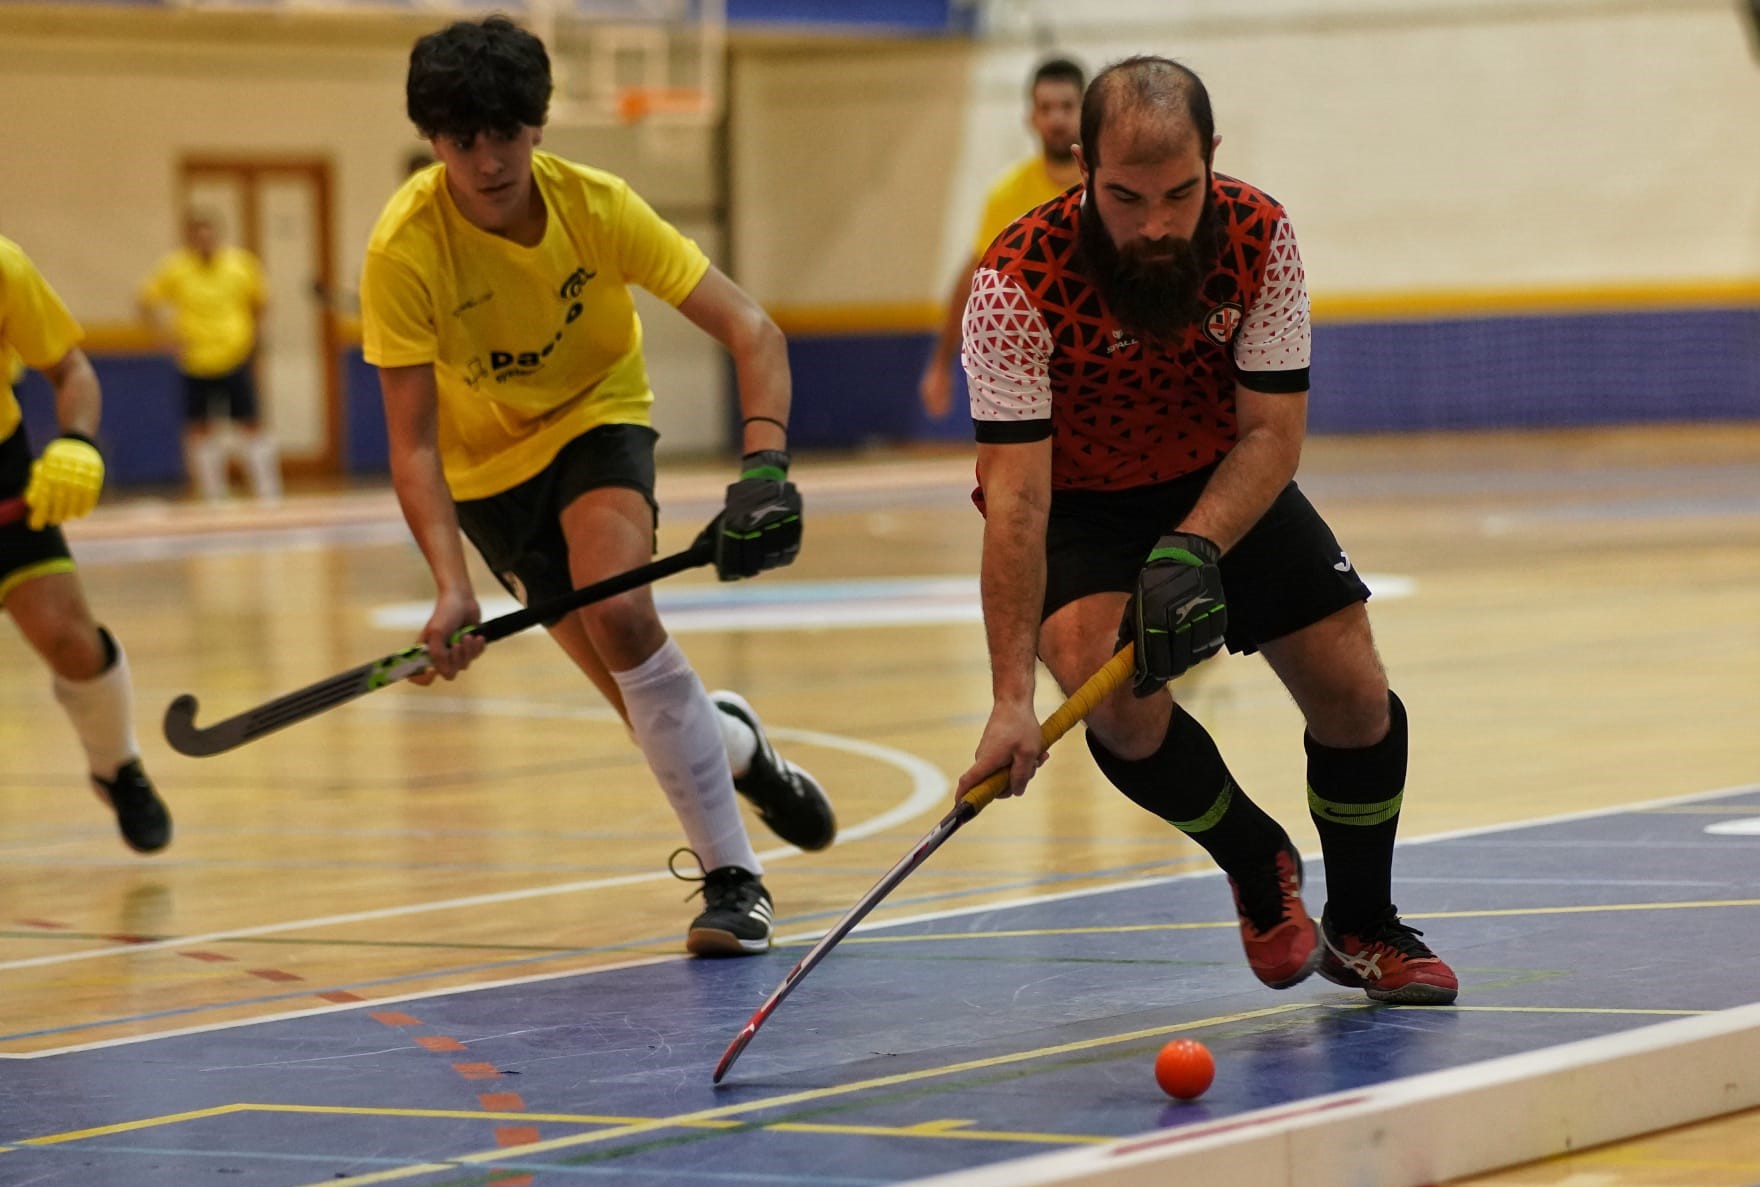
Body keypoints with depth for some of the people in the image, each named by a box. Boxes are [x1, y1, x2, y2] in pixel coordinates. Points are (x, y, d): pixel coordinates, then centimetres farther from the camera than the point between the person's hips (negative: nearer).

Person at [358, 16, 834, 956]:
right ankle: (735, 745, 32)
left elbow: (751, 331, -24)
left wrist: (764, 467, -39)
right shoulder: (405, 250, -27)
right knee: (648, 702, -6)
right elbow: (412, 445, -25)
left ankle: (732, 875, -17)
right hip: (488, 463, 1)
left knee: (618, 612, -29)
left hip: (597, 416, -1)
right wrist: (452, 587, -38)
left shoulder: (595, 206, -24)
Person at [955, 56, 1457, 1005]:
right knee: (1117, 698, -28)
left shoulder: (1258, 236, -22)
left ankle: (1362, 928, 23)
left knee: (1353, 693, -5)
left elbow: (1273, 432, -18)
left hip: (1226, 486, 3)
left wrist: (1192, 550, -37)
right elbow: (1015, 497, -34)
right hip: (1075, 506, -3)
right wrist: (1011, 699, -41)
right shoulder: (1019, 283, -32)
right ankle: (1258, 865, 3)